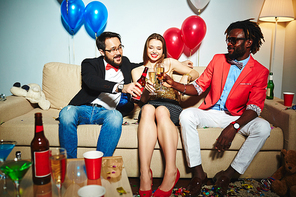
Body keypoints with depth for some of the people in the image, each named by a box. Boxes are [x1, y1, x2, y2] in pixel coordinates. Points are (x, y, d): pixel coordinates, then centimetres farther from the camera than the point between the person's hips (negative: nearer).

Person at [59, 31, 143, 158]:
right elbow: (92, 81, -13)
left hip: (107, 111, 1)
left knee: (116, 116, -35)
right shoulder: (90, 64, 11)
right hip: (84, 108, -1)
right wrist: (120, 87, -28)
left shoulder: (125, 63, 24)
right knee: (66, 113, -34)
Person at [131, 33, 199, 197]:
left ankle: (171, 172, -46)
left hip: (170, 105, 0)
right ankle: (144, 173, -48)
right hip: (150, 105, 1)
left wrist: (186, 76, -2)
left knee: (161, 111, -38)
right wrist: (147, 90, -12)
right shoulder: (137, 71, 22)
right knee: (147, 109, -38)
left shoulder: (169, 63, 21)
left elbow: (195, 73, 21)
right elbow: (143, 100, 11)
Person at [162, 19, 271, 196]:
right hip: (211, 113, 1)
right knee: (186, 115, -28)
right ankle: (199, 173, -21)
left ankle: (228, 175, -17)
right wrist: (173, 84, -13)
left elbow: (254, 108, -13)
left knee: (263, 127, -29)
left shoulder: (260, 72, -4)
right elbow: (199, 87, 4)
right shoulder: (218, 60, 5)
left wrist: (234, 127, -30)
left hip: (237, 117, -1)